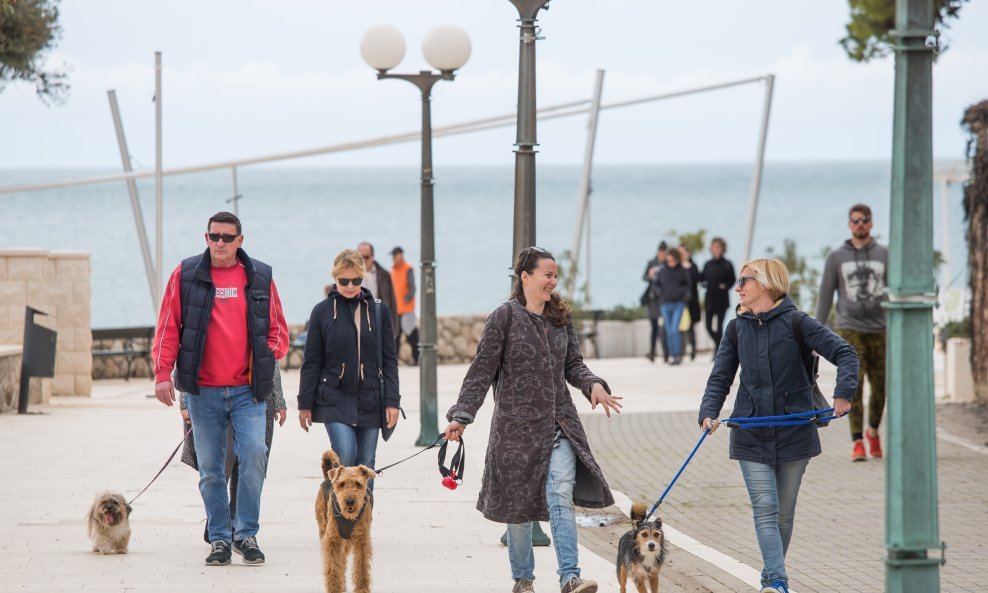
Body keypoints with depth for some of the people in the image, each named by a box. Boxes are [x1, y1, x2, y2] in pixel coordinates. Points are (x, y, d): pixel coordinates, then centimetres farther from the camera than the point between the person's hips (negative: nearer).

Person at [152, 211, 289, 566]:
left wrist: (263, 360, -4)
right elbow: (168, 328, 4)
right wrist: (162, 373, -4)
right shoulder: (185, 276, 3)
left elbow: (278, 331, 12)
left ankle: (246, 534, -2)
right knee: (210, 468, 4)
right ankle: (220, 538, 15)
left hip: (248, 390, 0)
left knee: (254, 454, -15)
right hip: (203, 391, 0)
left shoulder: (260, 277, 6)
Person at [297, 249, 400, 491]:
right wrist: (305, 404, 2)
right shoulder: (322, 311, 1)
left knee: (365, 464, 4)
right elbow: (311, 362, 4)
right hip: (334, 398, -2)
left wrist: (392, 401, 0)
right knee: (345, 456, -16)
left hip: (369, 399, 2)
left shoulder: (378, 310, 5)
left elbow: (389, 360, 7)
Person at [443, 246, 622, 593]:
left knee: (562, 495, -13)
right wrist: (462, 416, -14)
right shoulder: (505, 317, -6)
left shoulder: (561, 317, 9)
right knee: (519, 502, 6)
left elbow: (573, 365, 13)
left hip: (559, 422, 3)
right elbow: (482, 370, -7)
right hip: (518, 423, -3)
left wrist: (593, 385, -8)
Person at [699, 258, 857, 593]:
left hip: (793, 433, -2)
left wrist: (843, 393, -24)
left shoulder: (795, 322, -6)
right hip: (752, 435, 2)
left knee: (784, 512, 8)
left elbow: (844, 353, -9)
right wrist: (709, 413, -11)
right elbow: (720, 378, 6)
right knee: (764, 508, -11)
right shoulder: (738, 329, 5)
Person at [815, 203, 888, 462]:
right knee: (854, 385, -12)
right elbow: (825, 296, 6)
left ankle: (873, 431, 31)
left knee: (880, 386, 6)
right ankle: (857, 443, -11)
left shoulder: (885, 254, 5)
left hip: (879, 331, 2)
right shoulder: (836, 257, 4)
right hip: (850, 330, -2)